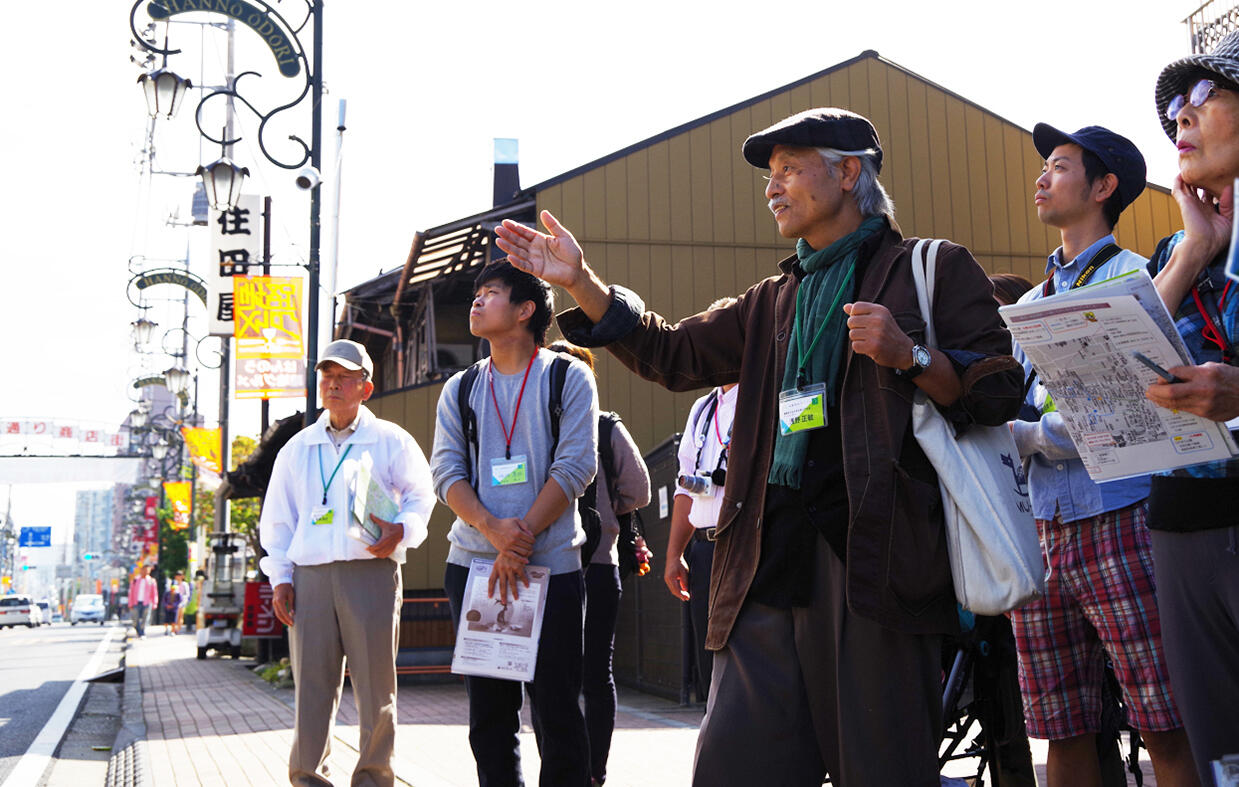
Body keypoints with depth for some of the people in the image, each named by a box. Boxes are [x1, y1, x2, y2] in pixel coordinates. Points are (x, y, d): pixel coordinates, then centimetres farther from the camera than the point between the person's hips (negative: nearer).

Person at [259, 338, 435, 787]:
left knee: (375, 682, -1)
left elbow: (421, 495, 9)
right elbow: (276, 519, 19)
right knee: (312, 683, 0)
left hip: (371, 572, -2)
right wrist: (280, 577, 9)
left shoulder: (390, 441, 9)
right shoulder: (297, 448, 18)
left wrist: (402, 530, -12)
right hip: (310, 576, 2)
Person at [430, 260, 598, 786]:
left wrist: (520, 543, -14)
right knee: (488, 708, 7)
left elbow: (576, 466, -6)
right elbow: (447, 473, 4)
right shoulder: (460, 389, 13)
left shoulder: (568, 379, 3)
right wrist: (495, 531, -15)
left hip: (551, 564, -3)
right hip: (472, 563, 4)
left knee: (555, 707, -2)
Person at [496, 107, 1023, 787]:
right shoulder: (775, 301, 28)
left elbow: (999, 392, 2)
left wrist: (908, 355, -14)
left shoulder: (932, 269, 9)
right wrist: (578, 281, 16)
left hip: (873, 554, -5)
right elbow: (673, 354, 25)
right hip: (769, 561, 6)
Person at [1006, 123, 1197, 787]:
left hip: (1119, 525, -6)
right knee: (1065, 733, 7)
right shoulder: (1030, 304, 21)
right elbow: (1005, 418, 18)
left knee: (1166, 731, -6)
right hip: (1043, 533, 6)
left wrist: (1026, 434, -5)